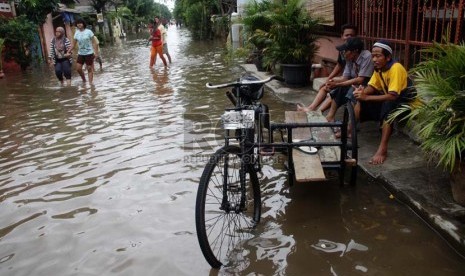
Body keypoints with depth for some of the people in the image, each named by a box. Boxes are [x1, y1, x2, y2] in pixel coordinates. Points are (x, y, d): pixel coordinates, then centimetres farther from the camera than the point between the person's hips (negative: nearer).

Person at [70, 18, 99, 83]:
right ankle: (84, 80, 19)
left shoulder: (88, 32, -6)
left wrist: (96, 52, -12)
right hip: (80, 53, 4)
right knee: (78, 68, -2)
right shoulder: (76, 33, 5)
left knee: (89, 69, 0)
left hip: (89, 53, -4)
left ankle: (90, 82, 8)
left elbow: (94, 43, -6)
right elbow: (74, 44, 10)